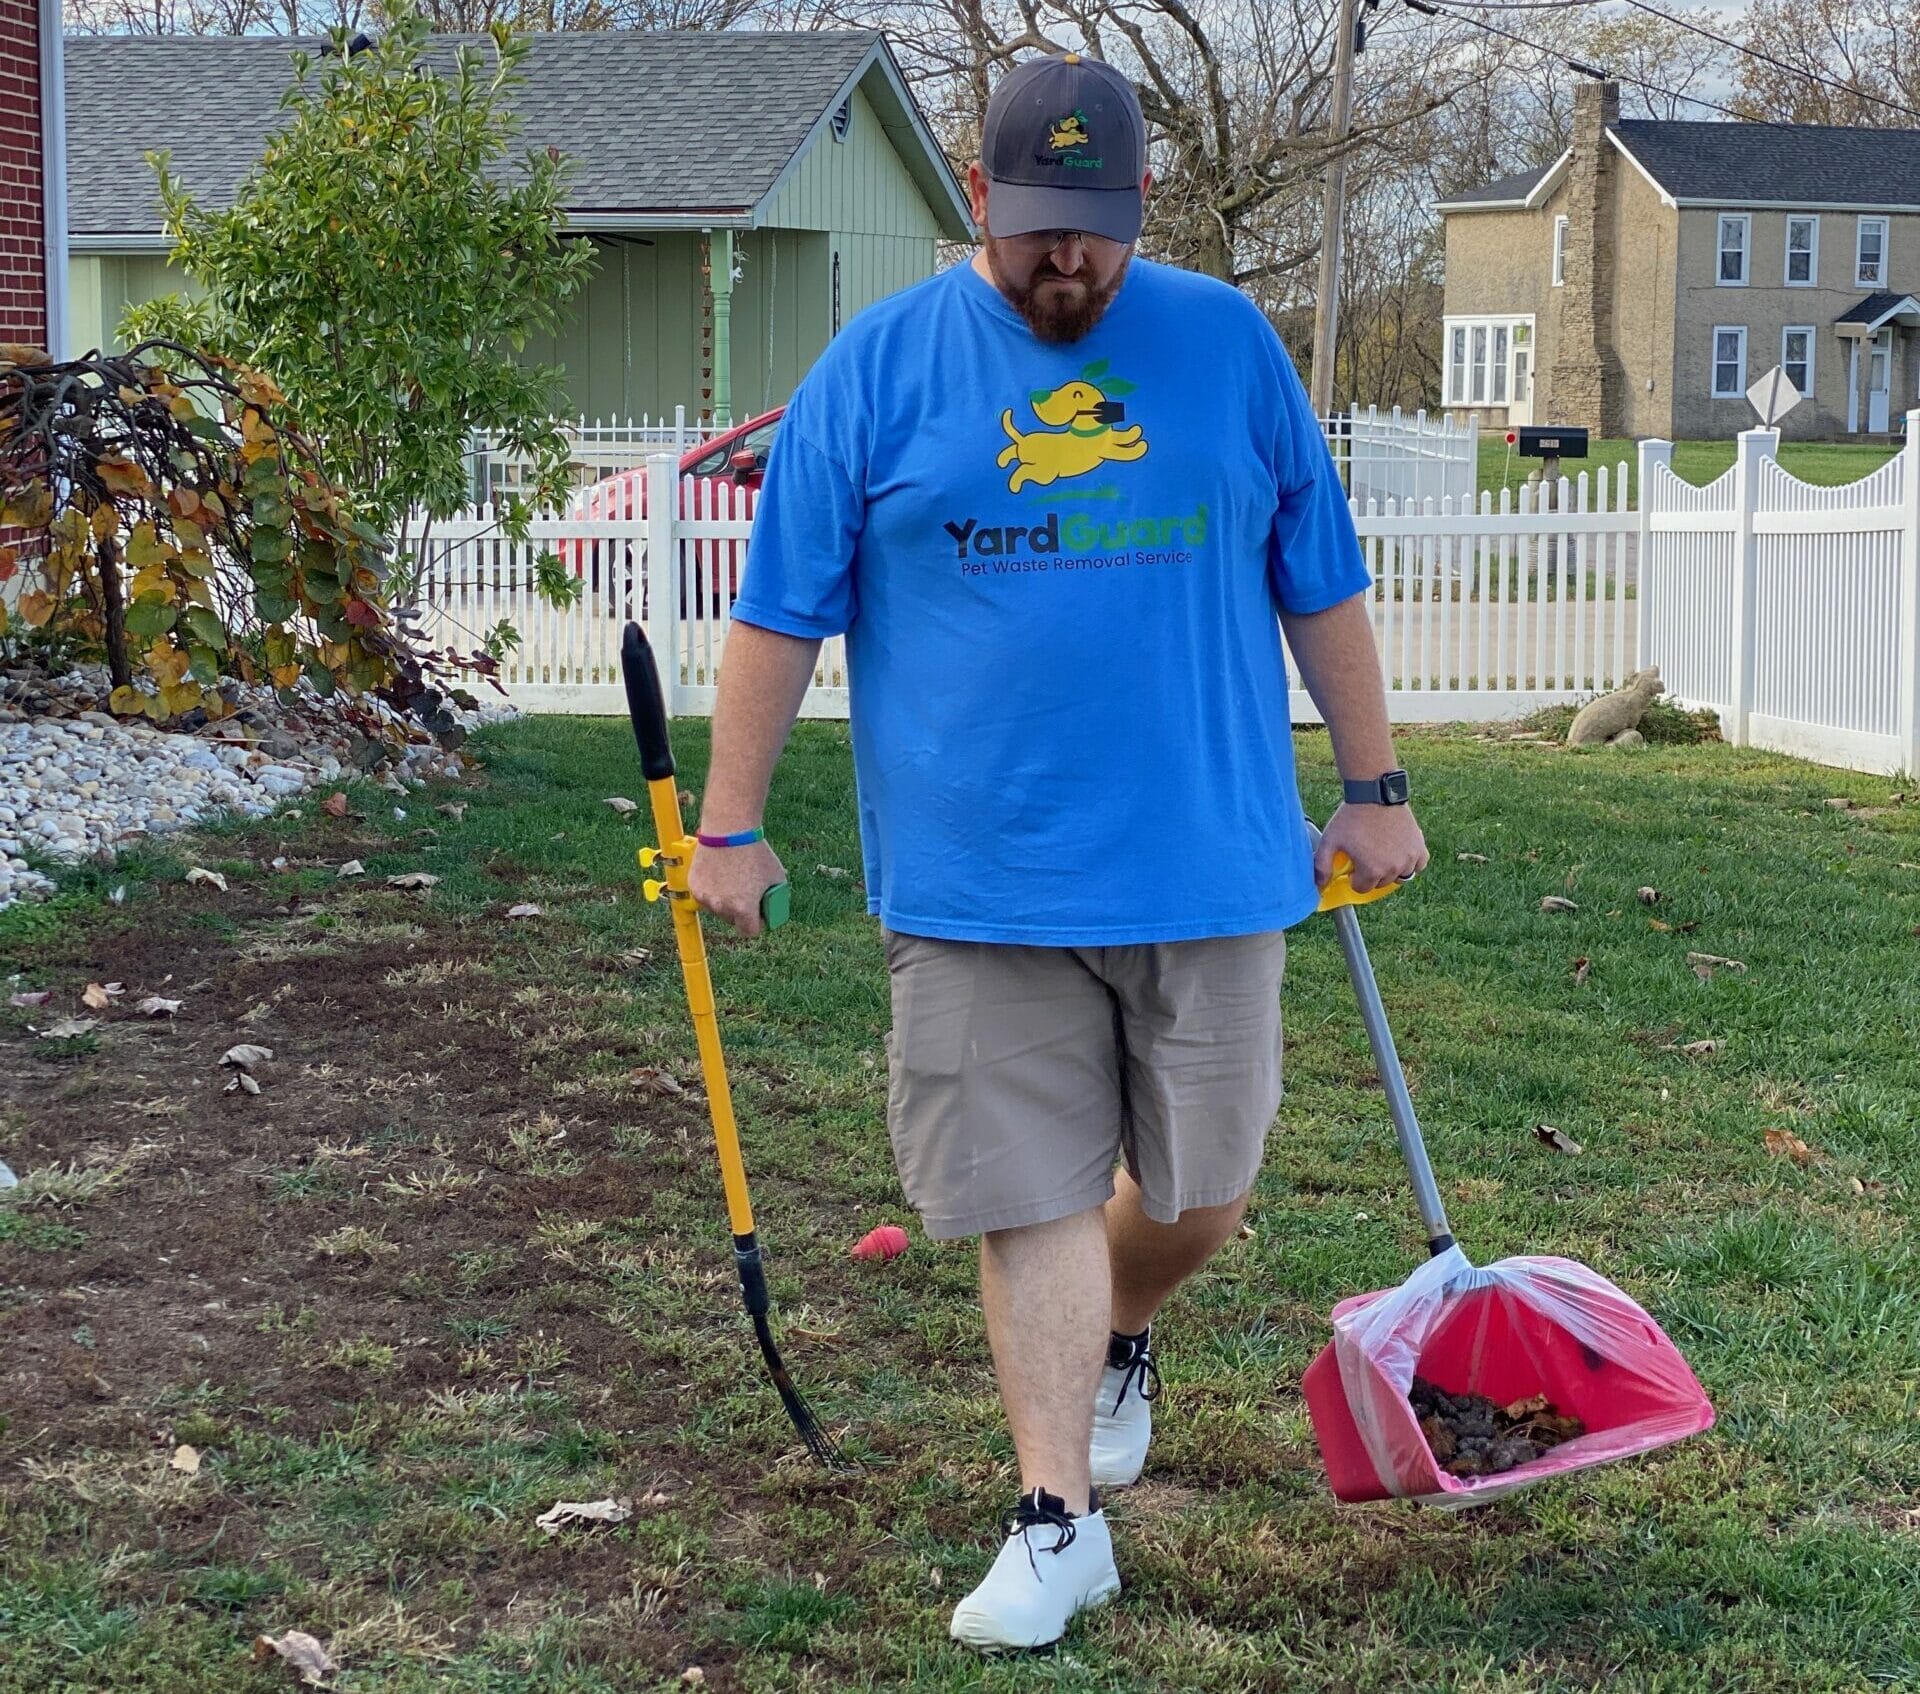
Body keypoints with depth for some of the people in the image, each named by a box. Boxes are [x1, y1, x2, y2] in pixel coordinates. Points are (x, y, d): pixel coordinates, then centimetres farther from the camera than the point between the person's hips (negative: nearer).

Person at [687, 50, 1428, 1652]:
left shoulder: (1231, 345, 5)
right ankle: (1060, 1520, 11)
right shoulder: (877, 366, 0)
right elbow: (782, 614, 2)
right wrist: (730, 824, 1)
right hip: (979, 886, -2)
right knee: (1031, 1200, 1)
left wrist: (1375, 787, 12)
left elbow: (1322, 587, 11)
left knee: (1200, 1191, 11)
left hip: (1209, 864, 2)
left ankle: (1116, 1342, 42)